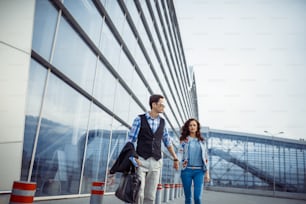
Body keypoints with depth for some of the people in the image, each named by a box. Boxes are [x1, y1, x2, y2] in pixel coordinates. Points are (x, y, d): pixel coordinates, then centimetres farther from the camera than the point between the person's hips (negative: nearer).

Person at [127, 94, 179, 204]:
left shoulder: (162, 122, 9)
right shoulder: (139, 119, -4)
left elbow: (167, 142, 20)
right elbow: (130, 141, -7)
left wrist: (175, 159, 22)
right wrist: (132, 158, -21)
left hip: (156, 163, 4)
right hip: (141, 162, -3)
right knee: (138, 194, -11)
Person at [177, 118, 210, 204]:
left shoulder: (202, 141, 12)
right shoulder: (184, 140, 7)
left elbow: (205, 157, 12)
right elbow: (180, 153, -4)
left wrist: (207, 172, 6)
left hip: (199, 171, 1)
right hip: (186, 170, 0)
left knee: (198, 197, -10)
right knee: (188, 197, 4)